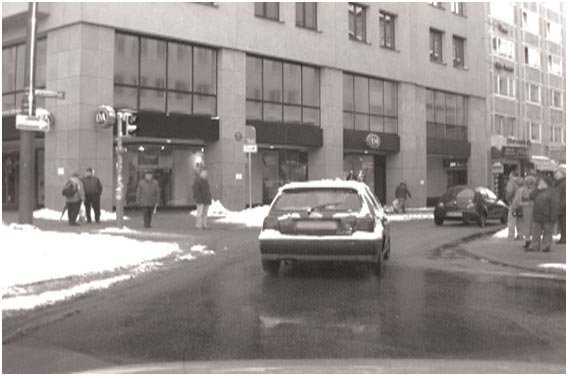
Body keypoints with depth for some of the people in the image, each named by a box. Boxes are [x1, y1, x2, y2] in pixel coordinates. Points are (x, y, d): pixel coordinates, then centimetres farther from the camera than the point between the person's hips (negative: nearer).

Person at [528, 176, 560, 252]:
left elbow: (555, 205, -13)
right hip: (538, 217, 7)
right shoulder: (539, 192, 16)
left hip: (547, 217, -7)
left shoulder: (551, 192, -7)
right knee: (536, 232, 7)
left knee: (547, 232, 2)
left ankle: (546, 247, 8)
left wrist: (553, 217, -19)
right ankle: (536, 247, 13)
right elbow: (531, 196, 5)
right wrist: (538, 188, 1)